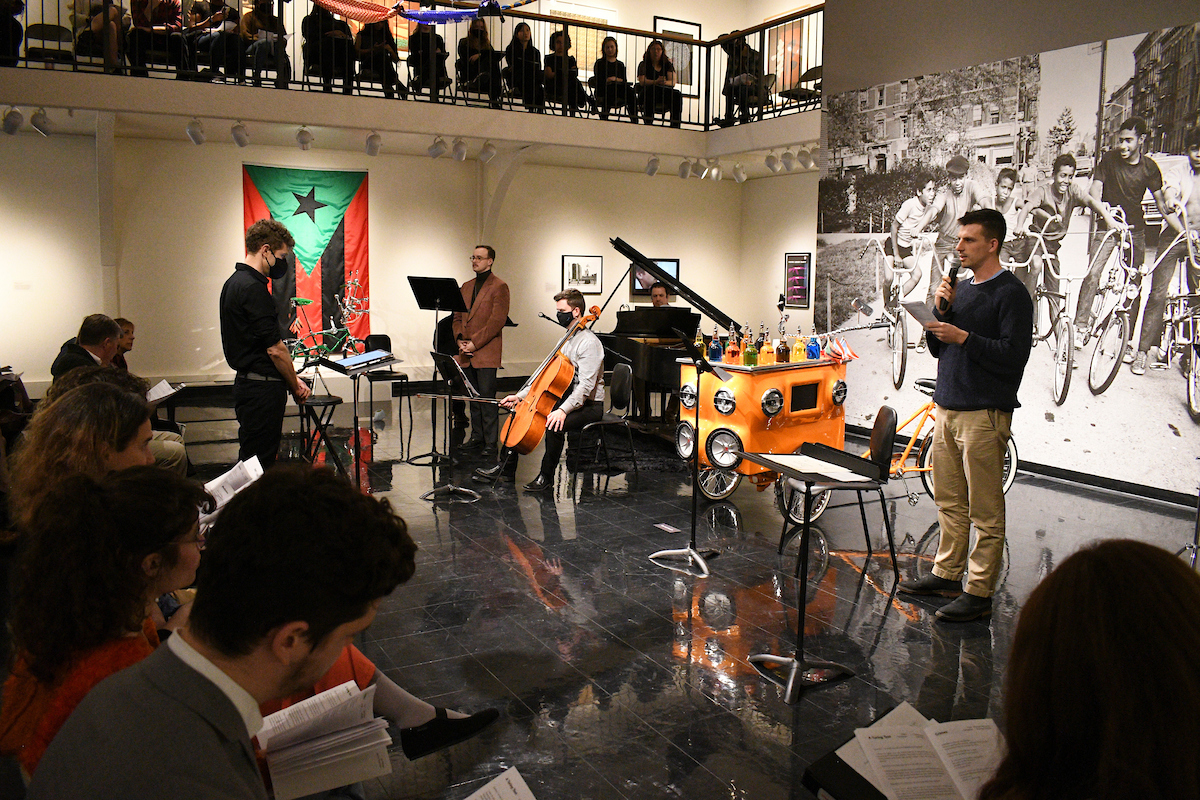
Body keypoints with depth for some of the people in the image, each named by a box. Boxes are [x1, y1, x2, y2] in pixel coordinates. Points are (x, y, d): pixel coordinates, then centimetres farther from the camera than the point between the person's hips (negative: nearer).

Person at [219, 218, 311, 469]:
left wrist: (291, 379, 13)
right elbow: (274, 349, -18)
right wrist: (295, 385, -4)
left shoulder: (234, 283, 14)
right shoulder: (253, 288, -17)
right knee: (258, 464, -4)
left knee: (251, 460, 14)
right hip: (262, 389, -10)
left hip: (247, 383, 10)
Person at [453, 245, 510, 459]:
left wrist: (474, 343, -16)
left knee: (487, 397, -7)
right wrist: (459, 339, 0)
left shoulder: (499, 287, -4)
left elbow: (497, 321, -12)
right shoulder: (466, 287, 18)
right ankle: (477, 436, 22)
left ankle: (490, 443, -3)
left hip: (486, 353, -7)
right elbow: (457, 317, 19)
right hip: (467, 354, 7)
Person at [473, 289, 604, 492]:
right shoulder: (568, 340, 13)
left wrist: (563, 410, -37)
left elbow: (586, 385, -27)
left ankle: (546, 476, -15)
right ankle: (505, 469, 11)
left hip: (588, 405, -10)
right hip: (567, 399, 10)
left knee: (555, 425, -36)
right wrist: (520, 396, 7)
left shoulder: (589, 343, -17)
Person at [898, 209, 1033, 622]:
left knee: (985, 511, -1)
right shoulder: (961, 289, 16)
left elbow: (1014, 355, -16)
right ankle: (947, 575, 27)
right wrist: (941, 309, 2)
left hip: (983, 415, -8)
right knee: (949, 502, 16)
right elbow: (938, 349, 16)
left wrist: (963, 337, -19)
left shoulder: (1011, 293, -7)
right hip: (947, 409, 8)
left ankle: (979, 592, 5)